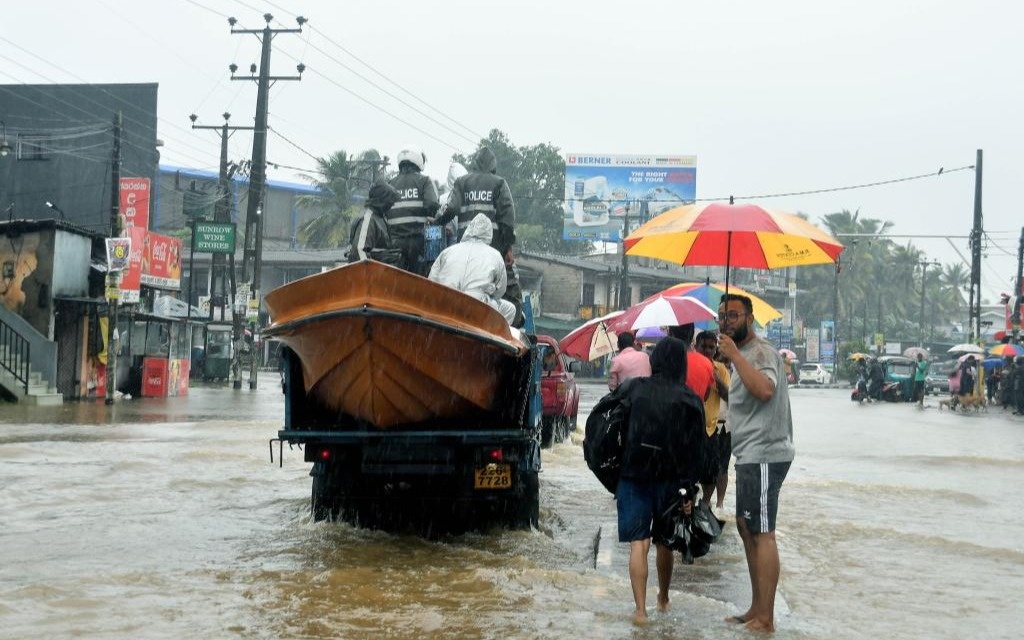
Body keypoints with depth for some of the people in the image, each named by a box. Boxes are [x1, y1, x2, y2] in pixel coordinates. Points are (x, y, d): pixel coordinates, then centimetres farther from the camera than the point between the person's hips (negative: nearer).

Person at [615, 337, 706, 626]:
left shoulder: (633, 389, -2)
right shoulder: (690, 400, -2)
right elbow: (695, 451, -5)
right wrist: (689, 492, -3)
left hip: (633, 477, -1)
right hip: (671, 480, 1)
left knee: (638, 545, -2)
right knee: (664, 542, 18)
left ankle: (640, 610, -10)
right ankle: (663, 599, 34)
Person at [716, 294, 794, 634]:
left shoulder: (761, 351, -13)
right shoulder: (744, 354, 18)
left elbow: (764, 389, -32)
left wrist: (734, 355, -28)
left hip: (763, 455, -11)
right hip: (750, 456, 11)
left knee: (761, 533, -10)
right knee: (747, 529, 16)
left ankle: (765, 620, -9)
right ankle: (756, 609, 24)